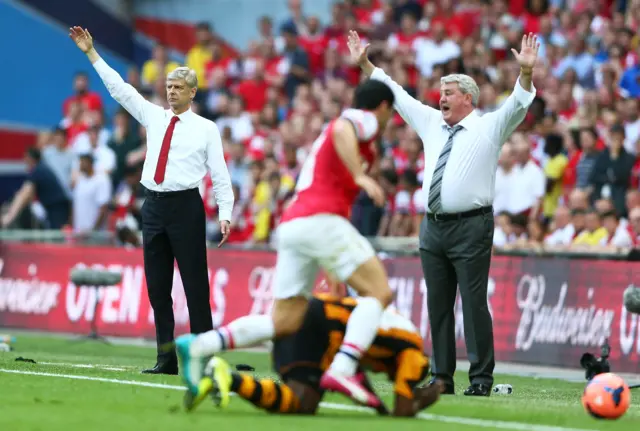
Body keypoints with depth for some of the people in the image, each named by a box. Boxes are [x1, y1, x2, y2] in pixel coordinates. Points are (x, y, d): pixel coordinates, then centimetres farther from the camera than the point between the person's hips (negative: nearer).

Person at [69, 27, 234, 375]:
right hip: (154, 205, 5)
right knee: (157, 287, 5)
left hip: (186, 206, -5)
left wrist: (225, 214, -10)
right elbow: (119, 88, 11)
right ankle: (166, 359, 10)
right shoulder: (153, 117, 13)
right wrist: (91, 53, 7)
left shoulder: (206, 129, 2)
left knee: (195, 286, -5)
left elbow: (220, 174, -1)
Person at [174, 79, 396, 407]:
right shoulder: (364, 120, 6)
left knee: (284, 321, 5)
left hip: (291, 223, 8)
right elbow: (342, 130, -19)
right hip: (320, 218, -8)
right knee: (379, 292, -9)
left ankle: (200, 346, -5)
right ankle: (341, 370, -26)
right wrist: (361, 176, -28)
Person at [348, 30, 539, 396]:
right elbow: (397, 95, 21)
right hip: (434, 226, 6)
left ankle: (481, 379, -3)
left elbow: (517, 105, -14)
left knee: (474, 304, -7)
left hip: (471, 227, -6)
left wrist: (526, 73, -31)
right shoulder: (431, 123, 16)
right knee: (438, 306, 7)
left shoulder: (489, 127, 1)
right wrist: (364, 64, 19)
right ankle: (442, 378, 12)